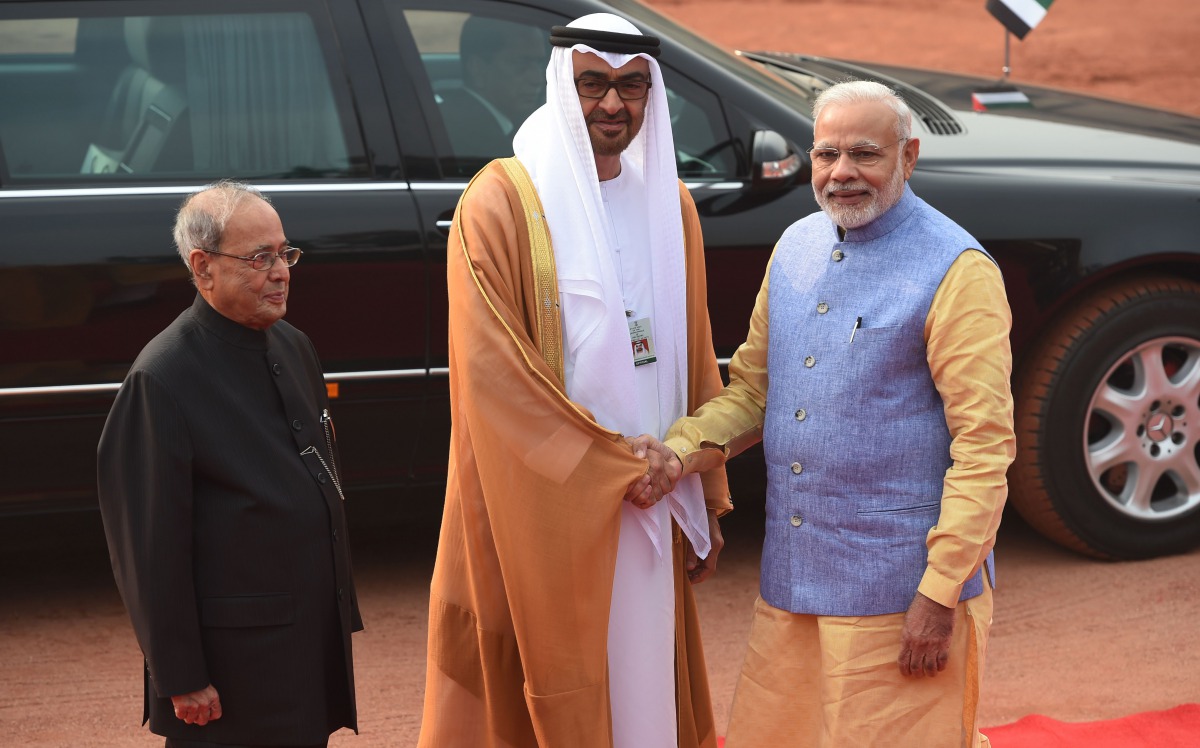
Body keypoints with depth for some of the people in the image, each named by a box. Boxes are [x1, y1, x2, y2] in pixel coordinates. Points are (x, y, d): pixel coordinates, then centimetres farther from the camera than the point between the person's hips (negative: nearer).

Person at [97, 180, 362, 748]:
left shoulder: (294, 347, 10)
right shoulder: (162, 379, -16)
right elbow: (151, 544, -16)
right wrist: (180, 677, -14)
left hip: (317, 632, 8)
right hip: (234, 658, -7)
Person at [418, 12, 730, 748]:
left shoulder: (670, 203, 9)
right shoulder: (502, 201, -9)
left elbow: (696, 362, 13)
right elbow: (489, 371, -14)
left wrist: (706, 499, 11)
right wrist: (610, 463, -13)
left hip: (648, 505, 5)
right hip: (542, 513, -5)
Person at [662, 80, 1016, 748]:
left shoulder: (956, 272, -11)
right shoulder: (797, 247, 11)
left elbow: (984, 444, -14)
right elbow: (754, 385, 18)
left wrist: (940, 594, -18)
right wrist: (683, 449, -1)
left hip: (898, 591, -6)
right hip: (791, 580, 7)